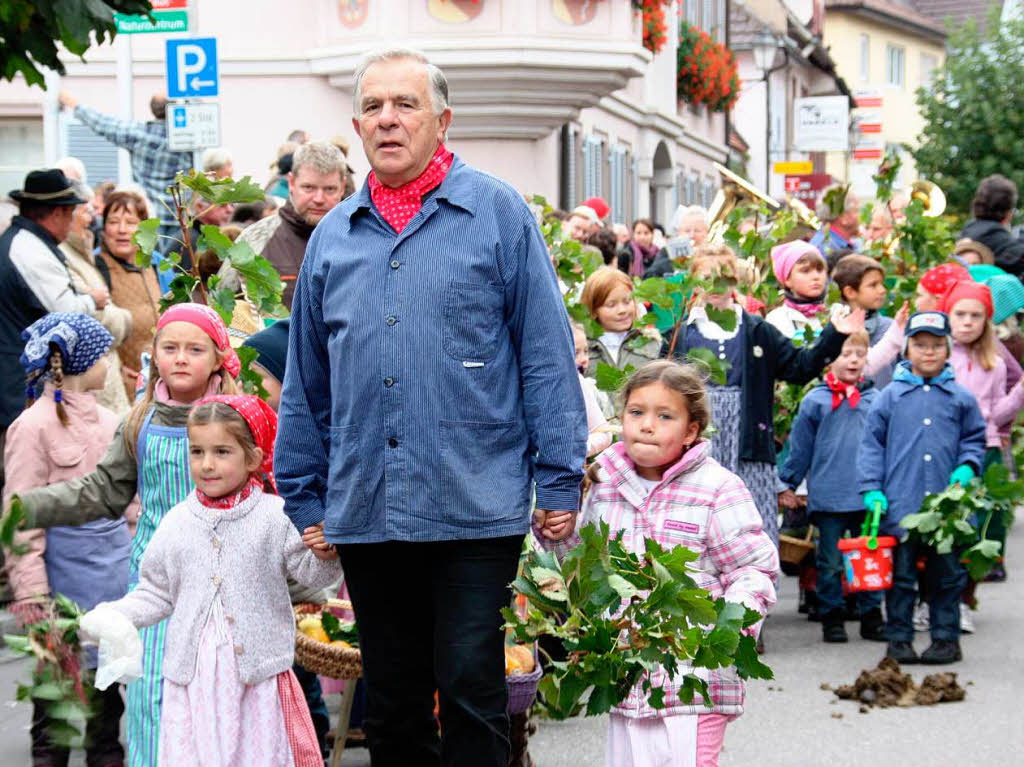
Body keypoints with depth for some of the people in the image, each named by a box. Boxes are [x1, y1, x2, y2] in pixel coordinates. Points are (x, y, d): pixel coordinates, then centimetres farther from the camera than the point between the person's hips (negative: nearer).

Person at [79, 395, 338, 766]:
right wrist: (116, 615, 0)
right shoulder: (177, 523, 6)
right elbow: (156, 592, 13)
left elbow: (311, 574, -2)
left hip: (257, 669, -2)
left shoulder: (275, 516, -2)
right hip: (192, 671, 2)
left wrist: (323, 552, -22)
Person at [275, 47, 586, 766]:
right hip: (363, 512, 4)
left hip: (476, 510, -4)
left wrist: (559, 480, -6)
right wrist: (303, 498, 15)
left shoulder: (499, 214, 0)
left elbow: (547, 354, -2)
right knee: (392, 704, 12)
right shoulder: (333, 237, 12)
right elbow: (306, 382, 17)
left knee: (471, 691, -3)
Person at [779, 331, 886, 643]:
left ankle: (871, 615, 19)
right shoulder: (815, 401, 0)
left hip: (868, 496, 2)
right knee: (830, 561, 6)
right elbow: (799, 448, 5)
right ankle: (832, 617, 16)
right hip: (828, 497, -2)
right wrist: (787, 485, 5)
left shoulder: (875, 400, 5)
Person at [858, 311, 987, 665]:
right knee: (900, 575, 3)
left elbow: (974, 439, 18)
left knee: (947, 576, 7)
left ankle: (946, 638, 17)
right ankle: (899, 639, 12)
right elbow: (871, 443, 5)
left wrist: (967, 467, -1)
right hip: (900, 505, -1)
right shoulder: (890, 396, 4)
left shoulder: (961, 397, 8)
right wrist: (871, 489, -3)